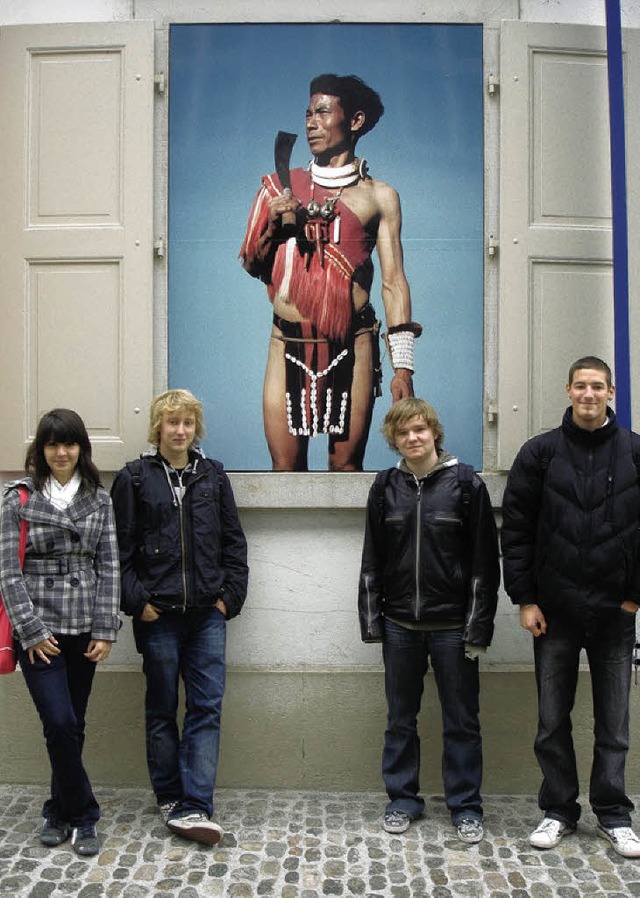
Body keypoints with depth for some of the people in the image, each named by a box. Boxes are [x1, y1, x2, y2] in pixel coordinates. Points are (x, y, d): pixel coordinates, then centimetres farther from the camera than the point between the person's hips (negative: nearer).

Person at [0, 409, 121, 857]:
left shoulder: (99, 498, 6)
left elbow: (109, 566, 4)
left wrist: (105, 630, -2)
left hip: (84, 629, 2)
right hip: (40, 629, -2)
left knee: (72, 727, 10)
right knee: (60, 724, -8)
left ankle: (60, 812, 28)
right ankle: (84, 816, 9)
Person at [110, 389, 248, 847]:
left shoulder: (213, 476, 8)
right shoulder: (134, 478, 1)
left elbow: (234, 541, 10)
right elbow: (121, 548, -2)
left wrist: (230, 594, 1)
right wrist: (137, 600, -9)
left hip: (207, 614, 2)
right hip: (158, 615, -2)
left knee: (208, 706, -2)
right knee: (162, 709, 9)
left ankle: (194, 808, 1)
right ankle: (170, 797, 24)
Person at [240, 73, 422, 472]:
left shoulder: (379, 197, 7)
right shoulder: (284, 186, 14)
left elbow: (393, 282, 2)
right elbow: (252, 266, 17)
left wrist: (403, 364, -6)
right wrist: (273, 226, -4)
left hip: (351, 347, -2)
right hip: (288, 344, 2)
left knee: (346, 466, 2)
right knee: (286, 467, 2)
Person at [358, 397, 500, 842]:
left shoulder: (465, 483, -4)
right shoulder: (386, 487, 5)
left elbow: (484, 559, -5)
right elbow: (372, 559, 8)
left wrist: (478, 625, -9)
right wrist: (371, 620, 4)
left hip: (452, 624, -3)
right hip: (400, 625, 3)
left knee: (462, 720, 7)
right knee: (401, 718, 13)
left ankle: (466, 805, 22)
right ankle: (403, 799, 27)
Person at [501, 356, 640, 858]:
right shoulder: (540, 454, 1)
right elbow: (516, 529, 0)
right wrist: (525, 599, -4)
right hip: (555, 611, 0)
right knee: (552, 721, 9)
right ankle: (559, 811, 24)